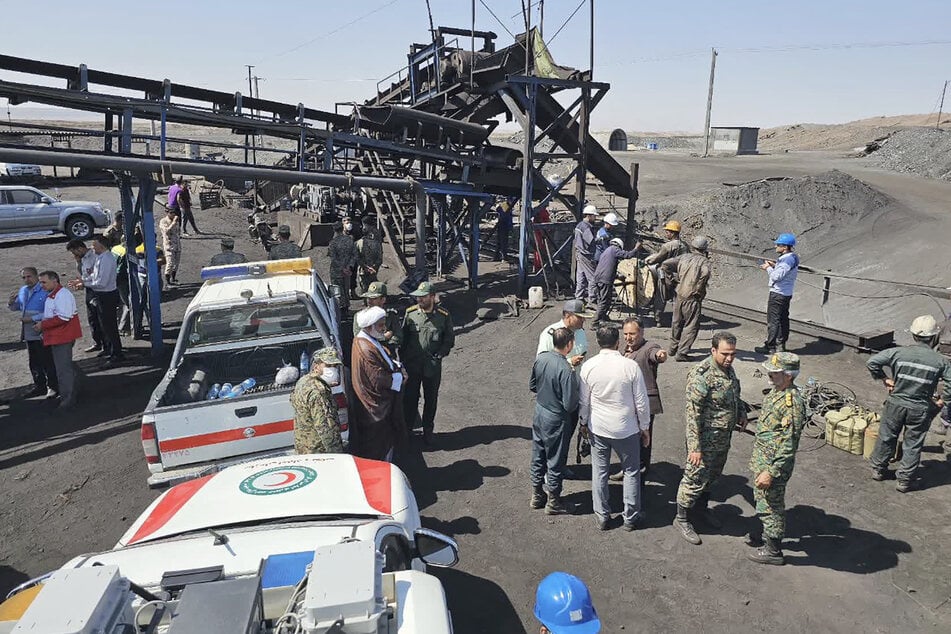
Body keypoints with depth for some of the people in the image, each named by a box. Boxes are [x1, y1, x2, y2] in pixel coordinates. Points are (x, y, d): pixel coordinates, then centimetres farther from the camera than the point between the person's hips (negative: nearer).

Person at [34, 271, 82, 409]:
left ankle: (68, 398, 0)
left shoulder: (62, 294, -16)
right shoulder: (51, 295, 16)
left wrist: (43, 325, -17)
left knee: (63, 369, -6)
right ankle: (68, 396, 26)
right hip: (56, 338, 10)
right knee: (65, 367, 16)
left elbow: (63, 317, -24)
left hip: (62, 338, -10)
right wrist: (41, 324, 9)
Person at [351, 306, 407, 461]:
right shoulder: (366, 349, -28)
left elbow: (384, 360, 15)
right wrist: (400, 377, -13)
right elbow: (378, 379, -27)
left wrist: (397, 365, -4)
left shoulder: (369, 341, 3)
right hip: (376, 407, -10)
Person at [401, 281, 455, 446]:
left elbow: (449, 340, 1)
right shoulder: (410, 313, -5)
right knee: (410, 397, 12)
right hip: (412, 365, 0)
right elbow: (403, 338, 3)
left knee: (431, 399, 14)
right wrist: (403, 358, -2)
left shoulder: (444, 316, -8)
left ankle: (428, 431, 32)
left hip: (433, 366, 0)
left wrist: (439, 355, -11)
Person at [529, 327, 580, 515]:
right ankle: (553, 502, 28)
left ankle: (537, 495, 37)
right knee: (555, 461, 12)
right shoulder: (566, 371, -28)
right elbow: (570, 404, -23)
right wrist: (576, 400, -3)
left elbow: (532, 385, 6)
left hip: (539, 413, 7)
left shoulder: (540, 358, -7)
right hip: (556, 419, -7)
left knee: (538, 457, 21)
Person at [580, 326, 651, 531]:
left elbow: (584, 400, -1)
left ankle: (602, 516, 25)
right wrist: (645, 427, 5)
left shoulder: (588, 366, -11)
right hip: (626, 429, -1)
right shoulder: (630, 366, -16)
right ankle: (630, 517, 25)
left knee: (599, 472, 15)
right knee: (631, 472, 16)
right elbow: (641, 402, -9)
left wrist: (583, 422, 15)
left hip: (598, 428, 2)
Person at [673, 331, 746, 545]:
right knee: (695, 479, 4)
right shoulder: (701, 376, -27)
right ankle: (681, 519, 21)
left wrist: (741, 412, 6)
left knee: (712, 476, 24)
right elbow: (693, 414, -27)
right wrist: (695, 447, -26)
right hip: (705, 440, -8)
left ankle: (702, 507, 46)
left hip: (723, 439, 8)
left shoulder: (728, 369, 0)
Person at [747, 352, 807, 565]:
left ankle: (773, 551, 24)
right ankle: (768, 535, 46)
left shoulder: (792, 403, -28)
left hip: (774, 464, -9)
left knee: (770, 506, 7)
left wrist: (771, 472, -24)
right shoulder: (776, 391, 2)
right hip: (761, 459, 9)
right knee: (761, 499, 25)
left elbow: (788, 445, -27)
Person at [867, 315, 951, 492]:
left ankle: (878, 469, 31)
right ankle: (905, 480, 20)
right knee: (913, 445, 12)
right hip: (920, 410, -1)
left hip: (895, 404, 1)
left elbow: (872, 362, -13)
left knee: (886, 437, 17)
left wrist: (884, 379, 0)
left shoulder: (899, 352, -11)